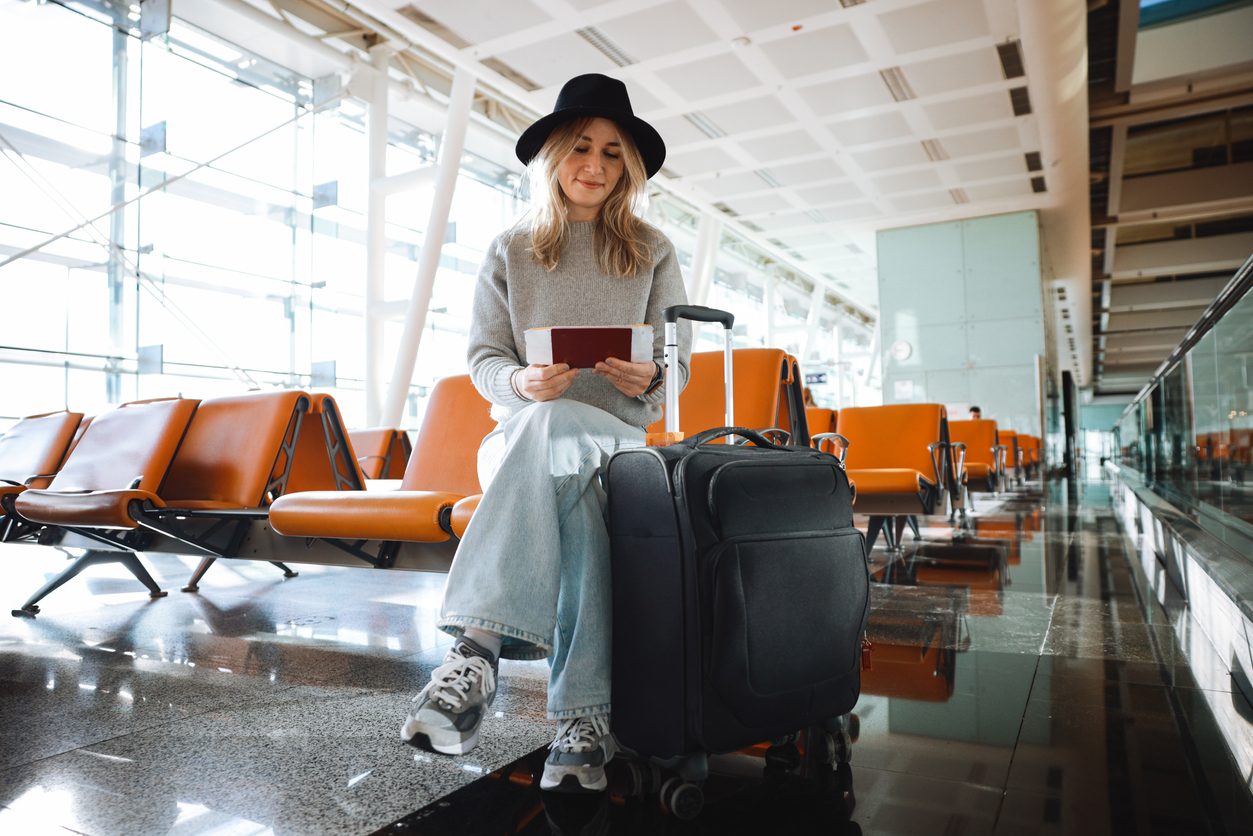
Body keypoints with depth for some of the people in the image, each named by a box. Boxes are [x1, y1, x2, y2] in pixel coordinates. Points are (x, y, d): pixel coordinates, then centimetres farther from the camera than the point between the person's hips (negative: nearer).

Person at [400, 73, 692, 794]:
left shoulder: (653, 252, 13)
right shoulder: (510, 252, 14)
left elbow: (677, 366, 7)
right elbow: (483, 359, 8)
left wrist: (648, 379, -18)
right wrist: (521, 382, -16)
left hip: (616, 436, 0)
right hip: (521, 435, 1)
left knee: (551, 427, -38)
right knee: (575, 487, -37)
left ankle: (479, 647, -42)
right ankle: (586, 715, -40)